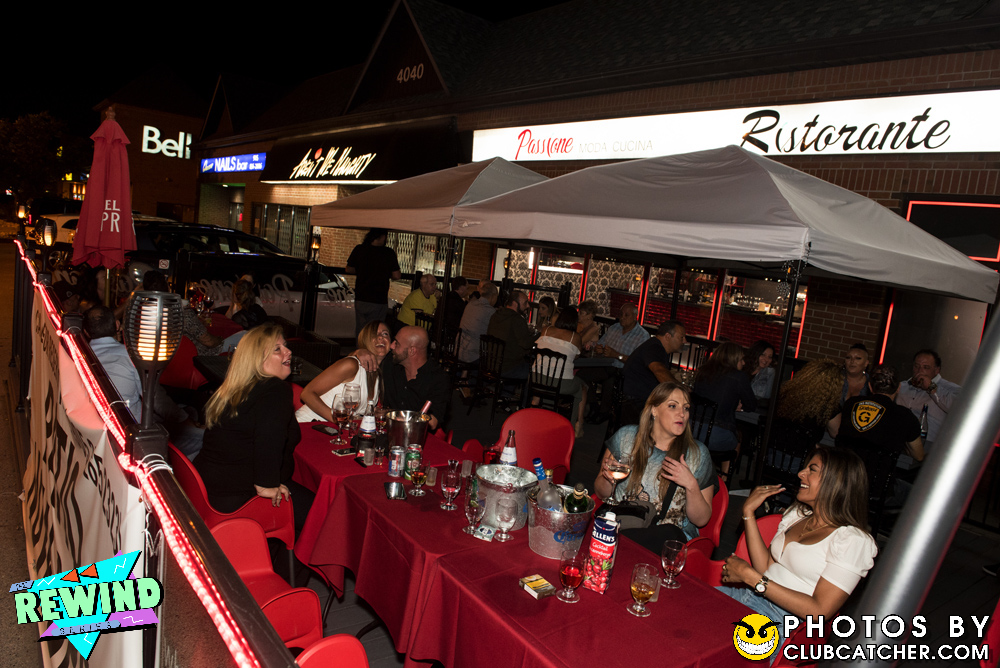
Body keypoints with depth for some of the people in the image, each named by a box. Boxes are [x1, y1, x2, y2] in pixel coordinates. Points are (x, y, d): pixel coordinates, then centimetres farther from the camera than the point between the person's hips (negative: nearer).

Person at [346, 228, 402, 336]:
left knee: (360, 331, 12)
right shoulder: (389, 253, -8)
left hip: (361, 298, 2)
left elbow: (349, 269, 8)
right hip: (380, 301, -2)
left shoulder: (359, 249, -2)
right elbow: (396, 276, -6)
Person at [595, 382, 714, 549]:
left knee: (669, 534, -36)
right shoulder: (626, 436, 3)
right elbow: (602, 493, 10)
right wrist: (608, 478, -12)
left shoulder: (698, 454, 1)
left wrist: (691, 485, -15)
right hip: (620, 522, 0)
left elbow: (701, 520, 2)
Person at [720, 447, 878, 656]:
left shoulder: (853, 540, -8)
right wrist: (749, 512, 7)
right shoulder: (797, 515, 15)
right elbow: (766, 568, 9)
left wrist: (749, 576, -17)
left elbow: (819, 611, -15)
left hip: (783, 623, -7)